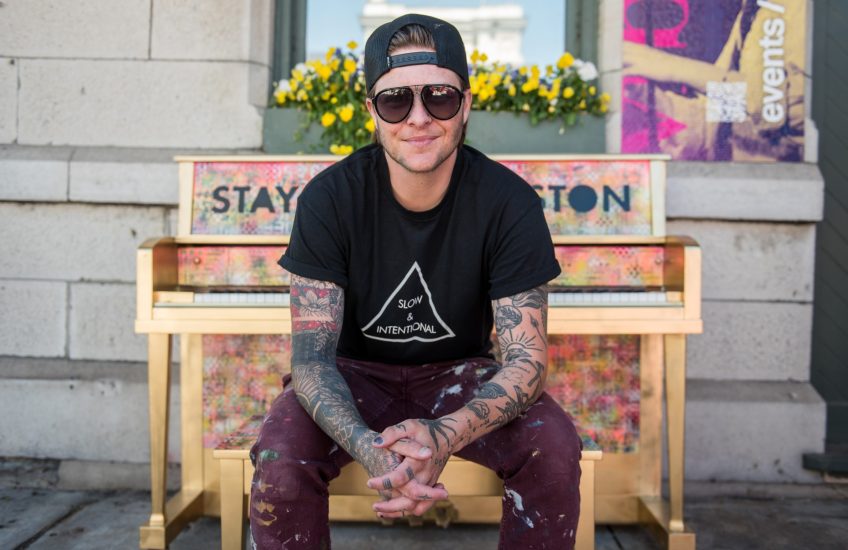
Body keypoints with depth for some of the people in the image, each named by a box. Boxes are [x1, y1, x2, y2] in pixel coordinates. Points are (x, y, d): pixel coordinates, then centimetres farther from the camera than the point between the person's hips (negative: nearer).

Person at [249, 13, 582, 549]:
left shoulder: (510, 202, -17)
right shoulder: (329, 198, -17)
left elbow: (527, 358, -20)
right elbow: (312, 355, -20)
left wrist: (446, 435, -41)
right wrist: (368, 448, -41)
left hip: (460, 374, 1)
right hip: (356, 373, 0)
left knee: (555, 446, -26)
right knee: (279, 459, -29)